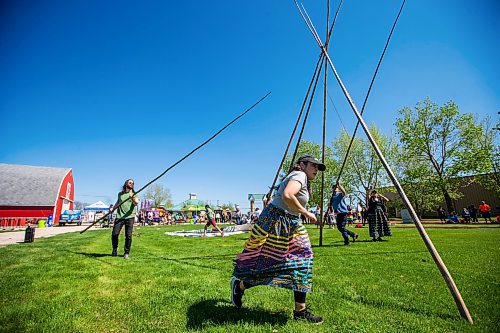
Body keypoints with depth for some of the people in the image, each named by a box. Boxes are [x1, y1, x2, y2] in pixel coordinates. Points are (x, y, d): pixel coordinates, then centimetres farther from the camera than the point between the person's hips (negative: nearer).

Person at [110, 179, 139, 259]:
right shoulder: (120, 194, 16)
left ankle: (126, 252, 11)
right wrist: (113, 208, 12)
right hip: (119, 216, 3)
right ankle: (114, 249, 23)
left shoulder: (134, 194, 6)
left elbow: (136, 203, -11)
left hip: (130, 217, -2)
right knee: (114, 233, -3)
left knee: (128, 235, -3)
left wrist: (133, 199, -32)